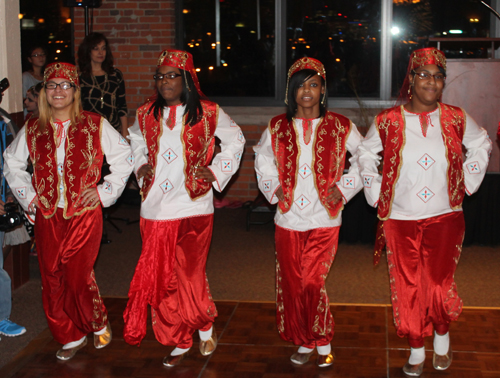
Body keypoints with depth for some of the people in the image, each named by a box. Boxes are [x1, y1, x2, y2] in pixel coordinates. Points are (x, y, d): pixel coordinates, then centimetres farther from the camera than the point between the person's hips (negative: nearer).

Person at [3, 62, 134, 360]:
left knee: (79, 278, -7)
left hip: (84, 214, -3)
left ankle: (99, 324, 22)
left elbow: (124, 157, 5)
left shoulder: (95, 126, -2)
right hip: (47, 215, 3)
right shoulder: (33, 129, 6)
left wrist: (105, 192, -1)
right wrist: (27, 195, 9)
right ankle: (71, 338, 23)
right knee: (52, 280, 6)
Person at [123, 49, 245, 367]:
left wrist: (216, 172, 2)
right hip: (155, 209, 4)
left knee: (190, 275, -4)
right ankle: (179, 342, 20)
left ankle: (206, 327, 23)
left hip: (193, 208, -3)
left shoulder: (207, 113, 0)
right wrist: (141, 167, 9)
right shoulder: (146, 115, 9)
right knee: (160, 278, 5)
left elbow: (235, 141, 12)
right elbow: (135, 144, 27)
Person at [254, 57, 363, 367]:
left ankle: (323, 342, 10)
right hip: (288, 219, 3)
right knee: (292, 285, 6)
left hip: (324, 219, -2)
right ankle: (304, 342, 24)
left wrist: (343, 188, 0)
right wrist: (274, 189, 7)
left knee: (313, 283, -11)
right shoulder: (278, 128, 6)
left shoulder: (340, 127, 0)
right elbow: (263, 160, 21)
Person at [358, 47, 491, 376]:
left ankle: (442, 336, 25)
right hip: (401, 219, 0)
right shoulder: (388, 121, -2)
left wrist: (468, 180, 10)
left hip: (445, 217, 0)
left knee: (439, 286, -5)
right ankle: (416, 350, 24)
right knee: (407, 288, 5)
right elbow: (366, 153, 14)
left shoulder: (456, 118, 0)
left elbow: (482, 144, 18)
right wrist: (375, 191, 6)